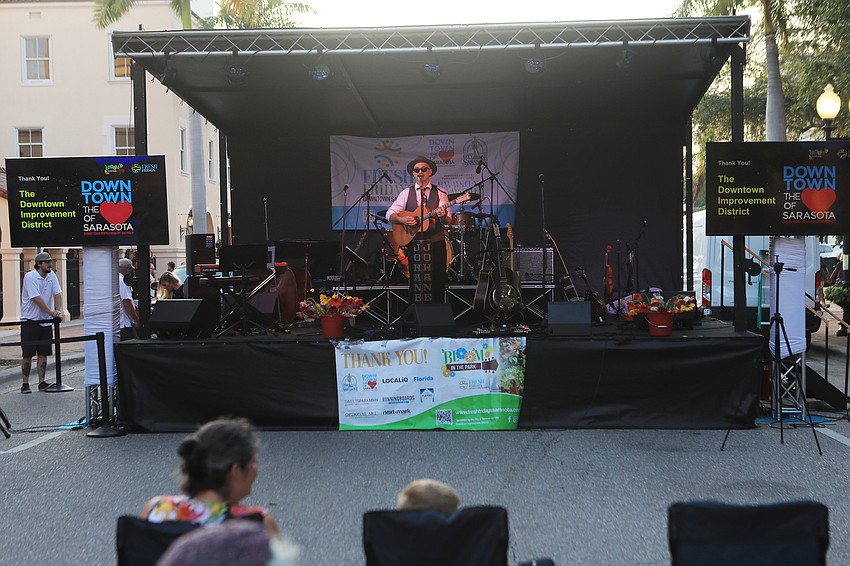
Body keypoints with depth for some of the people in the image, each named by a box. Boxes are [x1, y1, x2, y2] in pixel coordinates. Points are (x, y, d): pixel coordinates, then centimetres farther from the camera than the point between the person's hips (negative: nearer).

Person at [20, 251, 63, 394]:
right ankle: (25, 384, 8)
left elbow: (57, 293, 0)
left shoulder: (52, 275, 5)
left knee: (43, 353, 5)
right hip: (30, 321, -5)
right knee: (28, 354, 0)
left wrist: (59, 311, -14)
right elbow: (37, 298, -20)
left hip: (46, 321, 5)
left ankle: (41, 382, 10)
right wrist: (51, 312, -22)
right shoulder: (30, 277, -14)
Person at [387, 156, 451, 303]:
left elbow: (448, 220, -1)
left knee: (437, 281, -1)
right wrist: (402, 220, -14)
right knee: (415, 280, 1)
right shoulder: (406, 193, 9)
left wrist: (443, 216, -24)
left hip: (436, 242, 0)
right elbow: (390, 214, 5)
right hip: (413, 242, 1)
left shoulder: (440, 193, 6)